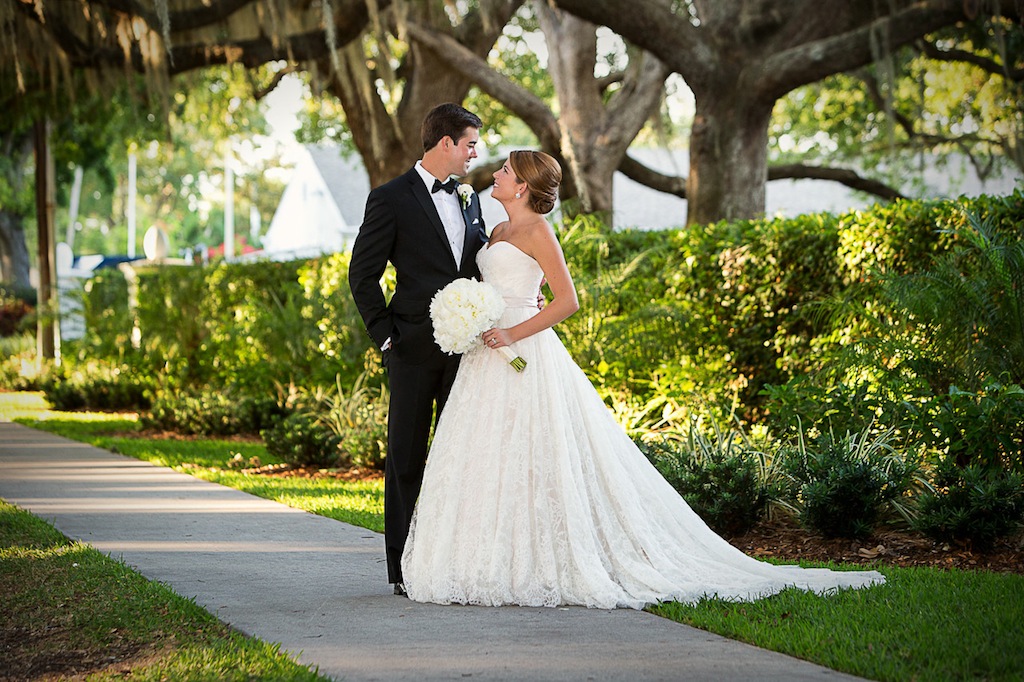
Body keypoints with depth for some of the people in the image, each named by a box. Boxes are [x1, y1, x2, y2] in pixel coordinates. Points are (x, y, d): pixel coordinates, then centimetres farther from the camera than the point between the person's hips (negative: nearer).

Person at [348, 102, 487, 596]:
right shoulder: (392, 199, -5)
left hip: (464, 346, 6)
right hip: (415, 348, -6)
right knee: (407, 458, 1)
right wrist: (385, 335, -8)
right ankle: (404, 569, 5)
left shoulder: (469, 199, 15)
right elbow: (363, 274, -4)